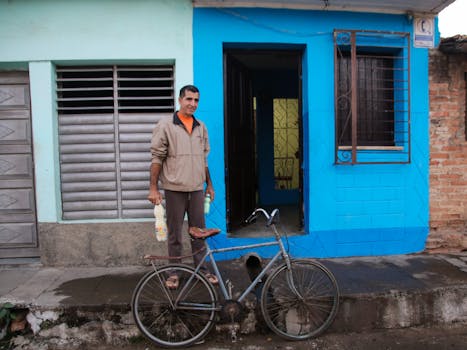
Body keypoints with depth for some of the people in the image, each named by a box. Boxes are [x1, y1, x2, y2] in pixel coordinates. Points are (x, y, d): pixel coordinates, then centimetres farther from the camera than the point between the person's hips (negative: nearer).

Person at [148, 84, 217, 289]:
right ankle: (174, 272, 19)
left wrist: (209, 184, 17)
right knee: (174, 234, 5)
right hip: (174, 189, -4)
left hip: (197, 188, 4)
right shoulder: (165, 126, -4)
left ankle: (202, 269, 24)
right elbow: (156, 158, -6)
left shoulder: (201, 127, 11)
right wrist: (153, 188, -9)